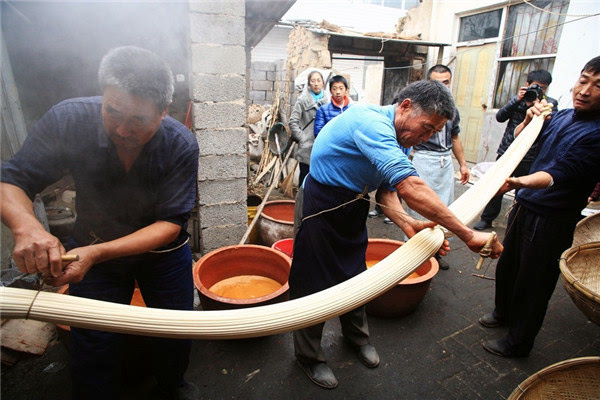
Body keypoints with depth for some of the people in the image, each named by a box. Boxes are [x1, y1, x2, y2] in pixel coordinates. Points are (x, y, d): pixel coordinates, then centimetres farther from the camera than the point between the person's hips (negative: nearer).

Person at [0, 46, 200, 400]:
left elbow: (170, 223, -27)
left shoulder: (181, 145, -27)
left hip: (163, 252, 0)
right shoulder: (69, 119, -23)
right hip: (93, 250, 1)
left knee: (177, 334, 16)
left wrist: (97, 253, -39)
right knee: (94, 347, 9)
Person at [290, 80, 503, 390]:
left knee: (354, 276, 19)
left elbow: (386, 192, 0)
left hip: (351, 208, 9)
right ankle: (308, 356, 27)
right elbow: (410, 187, -39)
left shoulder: (395, 140, 2)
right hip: (319, 209, -8)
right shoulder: (371, 122, -30)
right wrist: (468, 235, -35)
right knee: (315, 284, 4)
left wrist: (408, 224, -20)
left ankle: (356, 337, 44)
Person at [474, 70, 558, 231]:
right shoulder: (517, 98, 9)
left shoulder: (551, 104, 3)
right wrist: (517, 100, -14)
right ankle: (487, 219, 18)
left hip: (529, 158, -2)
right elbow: (500, 117, -5)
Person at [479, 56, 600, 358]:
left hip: (552, 220, -7)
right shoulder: (561, 116, 4)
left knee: (533, 282, 7)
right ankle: (504, 313, 47)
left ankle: (519, 342, 28)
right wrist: (529, 120, -4)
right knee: (507, 265, 22)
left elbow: (558, 174, -29)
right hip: (524, 206, 7)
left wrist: (519, 182, -46)